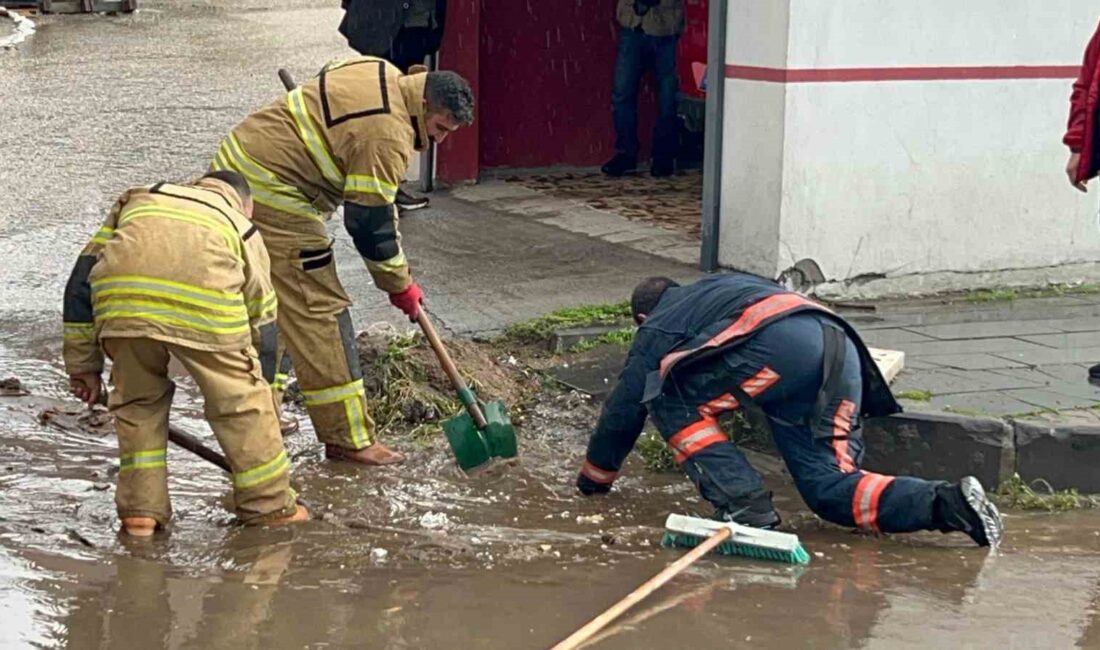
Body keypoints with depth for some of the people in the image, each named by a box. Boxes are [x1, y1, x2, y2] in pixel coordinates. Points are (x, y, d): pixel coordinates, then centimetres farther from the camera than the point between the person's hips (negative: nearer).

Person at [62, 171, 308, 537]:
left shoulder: (137, 199, 41)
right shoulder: (244, 230, 36)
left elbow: (83, 278, 32)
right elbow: (263, 330, 35)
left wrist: (83, 362, 35)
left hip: (119, 297, 2)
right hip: (203, 297, -2)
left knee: (136, 400, 24)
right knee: (240, 396, 18)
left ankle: (140, 508, 25)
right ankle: (269, 504, 27)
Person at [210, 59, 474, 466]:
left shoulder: (381, 74, 7)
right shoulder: (386, 134, -22)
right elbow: (371, 221, -17)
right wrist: (400, 286, -4)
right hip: (272, 196, -11)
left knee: (268, 307, 20)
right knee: (319, 310, -7)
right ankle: (348, 439, -4)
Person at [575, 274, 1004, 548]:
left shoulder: (656, 330, 23)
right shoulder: (719, 287, 41)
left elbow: (623, 408, 27)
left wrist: (594, 478, 40)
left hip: (782, 347, -7)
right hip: (840, 346, 7)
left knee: (671, 400, 8)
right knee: (831, 488, 7)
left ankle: (745, 508, -3)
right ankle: (946, 502, -12)